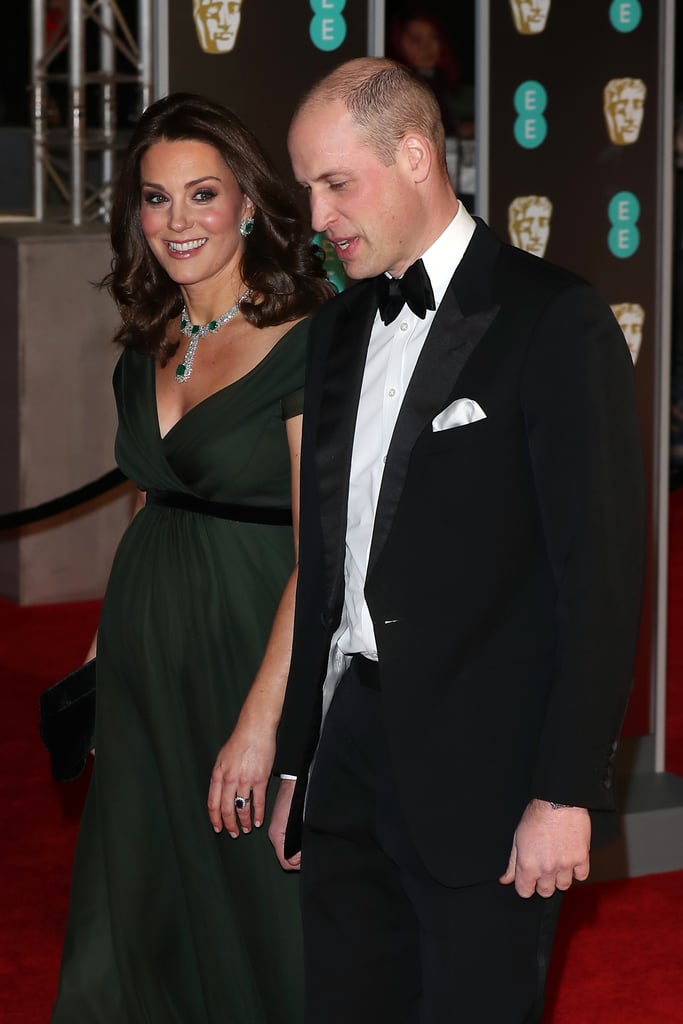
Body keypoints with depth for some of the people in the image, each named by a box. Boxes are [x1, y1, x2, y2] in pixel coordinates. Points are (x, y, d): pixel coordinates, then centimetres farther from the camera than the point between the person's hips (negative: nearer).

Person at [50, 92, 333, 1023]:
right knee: (139, 926, 12)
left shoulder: (306, 345, -13)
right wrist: (104, 653, 8)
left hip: (250, 656, -7)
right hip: (145, 659, 7)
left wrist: (260, 722, -21)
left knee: (258, 918, 5)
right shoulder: (149, 349, 9)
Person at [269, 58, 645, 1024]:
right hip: (353, 763, 6)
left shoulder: (554, 320, -8)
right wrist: (296, 764, 16)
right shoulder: (339, 329, 14)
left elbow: (600, 573, -11)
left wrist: (568, 793, -15)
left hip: (482, 779, -6)